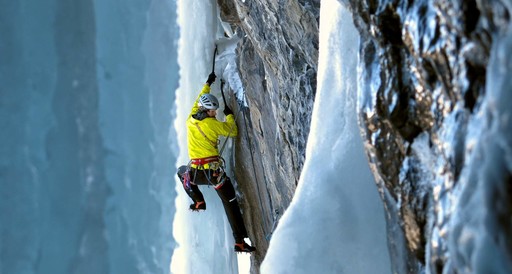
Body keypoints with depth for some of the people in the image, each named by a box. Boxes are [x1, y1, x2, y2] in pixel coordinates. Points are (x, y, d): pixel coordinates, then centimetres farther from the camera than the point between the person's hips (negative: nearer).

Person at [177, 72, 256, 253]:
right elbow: (233, 131, 7)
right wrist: (229, 115, 23)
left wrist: (207, 84, 37)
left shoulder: (190, 121, 7)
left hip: (195, 173, 4)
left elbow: (198, 101, 26)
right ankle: (240, 241, -1)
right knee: (231, 204, 4)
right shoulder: (213, 124, -8)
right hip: (214, 172, -4)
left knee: (182, 171, 39)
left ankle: (198, 202, 27)